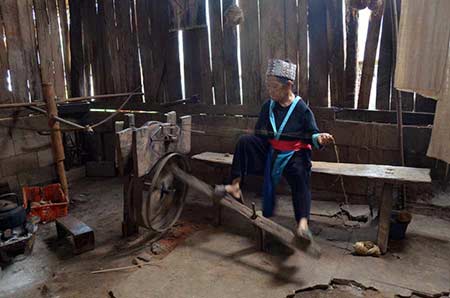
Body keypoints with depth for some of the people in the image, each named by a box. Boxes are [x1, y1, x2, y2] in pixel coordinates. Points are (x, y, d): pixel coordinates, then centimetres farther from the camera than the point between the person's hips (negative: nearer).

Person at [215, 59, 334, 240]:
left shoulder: (302, 109, -6)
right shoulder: (268, 106, 6)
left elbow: (312, 134, -5)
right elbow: (260, 135, 13)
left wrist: (319, 138, -27)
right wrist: (253, 148, -2)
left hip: (295, 153, -4)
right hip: (270, 150, 4)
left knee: (299, 174, -35)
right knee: (244, 141, -15)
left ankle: (303, 223, -40)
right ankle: (235, 186, -19)